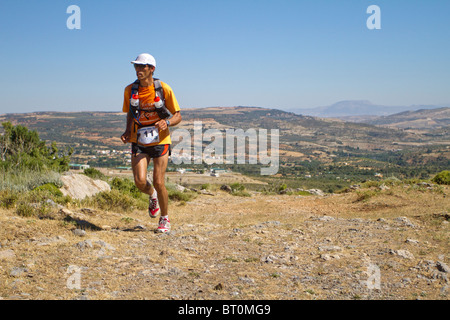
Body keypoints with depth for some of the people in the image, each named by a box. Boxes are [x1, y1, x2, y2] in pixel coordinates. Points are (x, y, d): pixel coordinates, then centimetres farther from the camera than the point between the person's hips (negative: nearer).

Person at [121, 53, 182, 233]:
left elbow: (178, 116, -3)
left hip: (160, 140, -2)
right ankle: (152, 196, 25)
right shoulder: (130, 90, 0)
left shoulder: (164, 89, -9)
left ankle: (165, 219, 18)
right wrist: (127, 131, -3)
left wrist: (166, 123, -25)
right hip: (139, 142, 2)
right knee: (140, 181, -13)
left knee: (158, 183, -7)